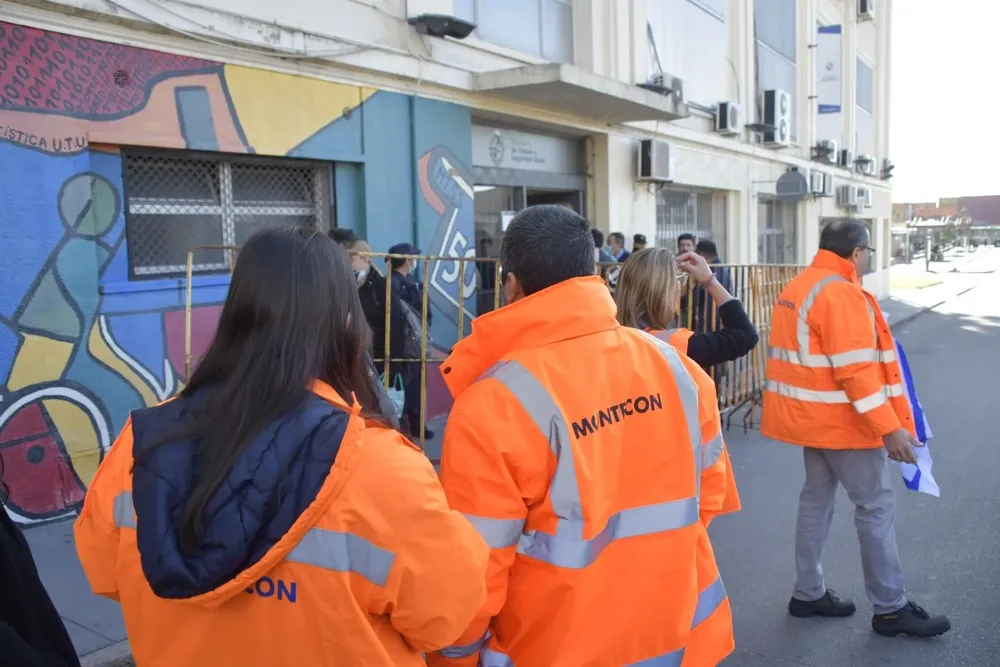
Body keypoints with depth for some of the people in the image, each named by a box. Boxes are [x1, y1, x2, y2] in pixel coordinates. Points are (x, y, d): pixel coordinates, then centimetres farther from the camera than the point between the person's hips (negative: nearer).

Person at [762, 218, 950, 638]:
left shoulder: (798, 287, 10)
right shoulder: (842, 294, -20)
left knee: (816, 500, 15)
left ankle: (808, 593, 23)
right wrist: (890, 427, -23)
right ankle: (890, 609, 10)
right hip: (842, 420, -9)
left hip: (812, 415, 10)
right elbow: (856, 371, -25)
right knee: (877, 507, 0)